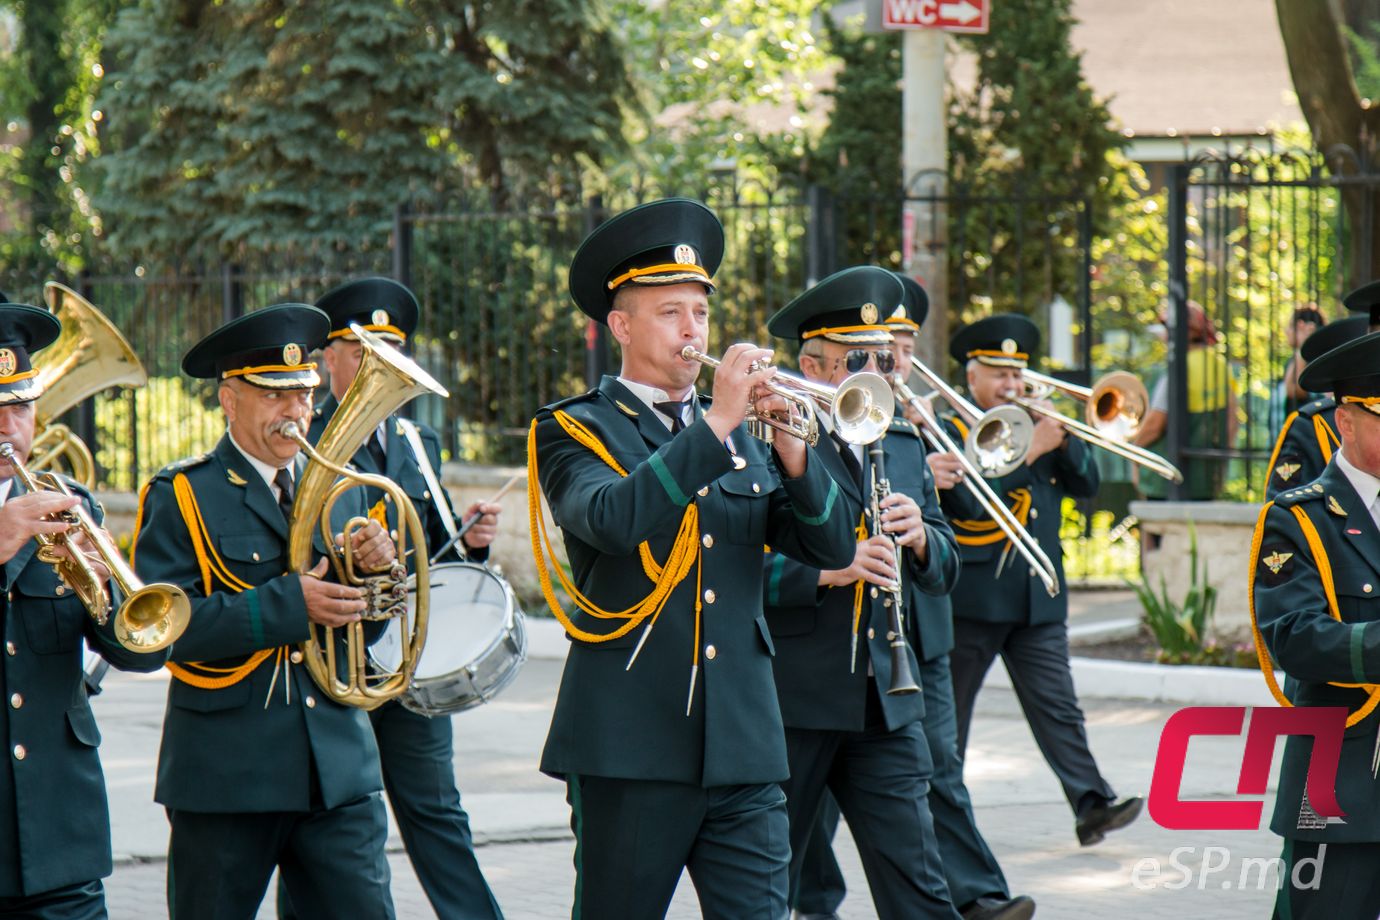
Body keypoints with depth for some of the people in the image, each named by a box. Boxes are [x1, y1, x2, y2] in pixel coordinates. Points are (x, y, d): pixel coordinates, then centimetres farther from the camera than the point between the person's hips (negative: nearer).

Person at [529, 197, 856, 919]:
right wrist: (717, 421, -22)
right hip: (630, 749, -4)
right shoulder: (572, 430, 1)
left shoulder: (742, 439, 16)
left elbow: (833, 547, 6)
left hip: (743, 750, 4)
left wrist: (789, 442, -9)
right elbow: (610, 519, -21)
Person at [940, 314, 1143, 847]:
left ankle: (1092, 804, -14)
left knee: (1057, 705, -5)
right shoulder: (951, 433, -2)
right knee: (949, 710, 7)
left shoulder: (1037, 428, 15)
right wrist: (1027, 451, -22)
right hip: (971, 598, -4)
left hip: (1038, 600, 4)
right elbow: (970, 500, -19)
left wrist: (1063, 439, -8)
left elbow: (1087, 484, 7)